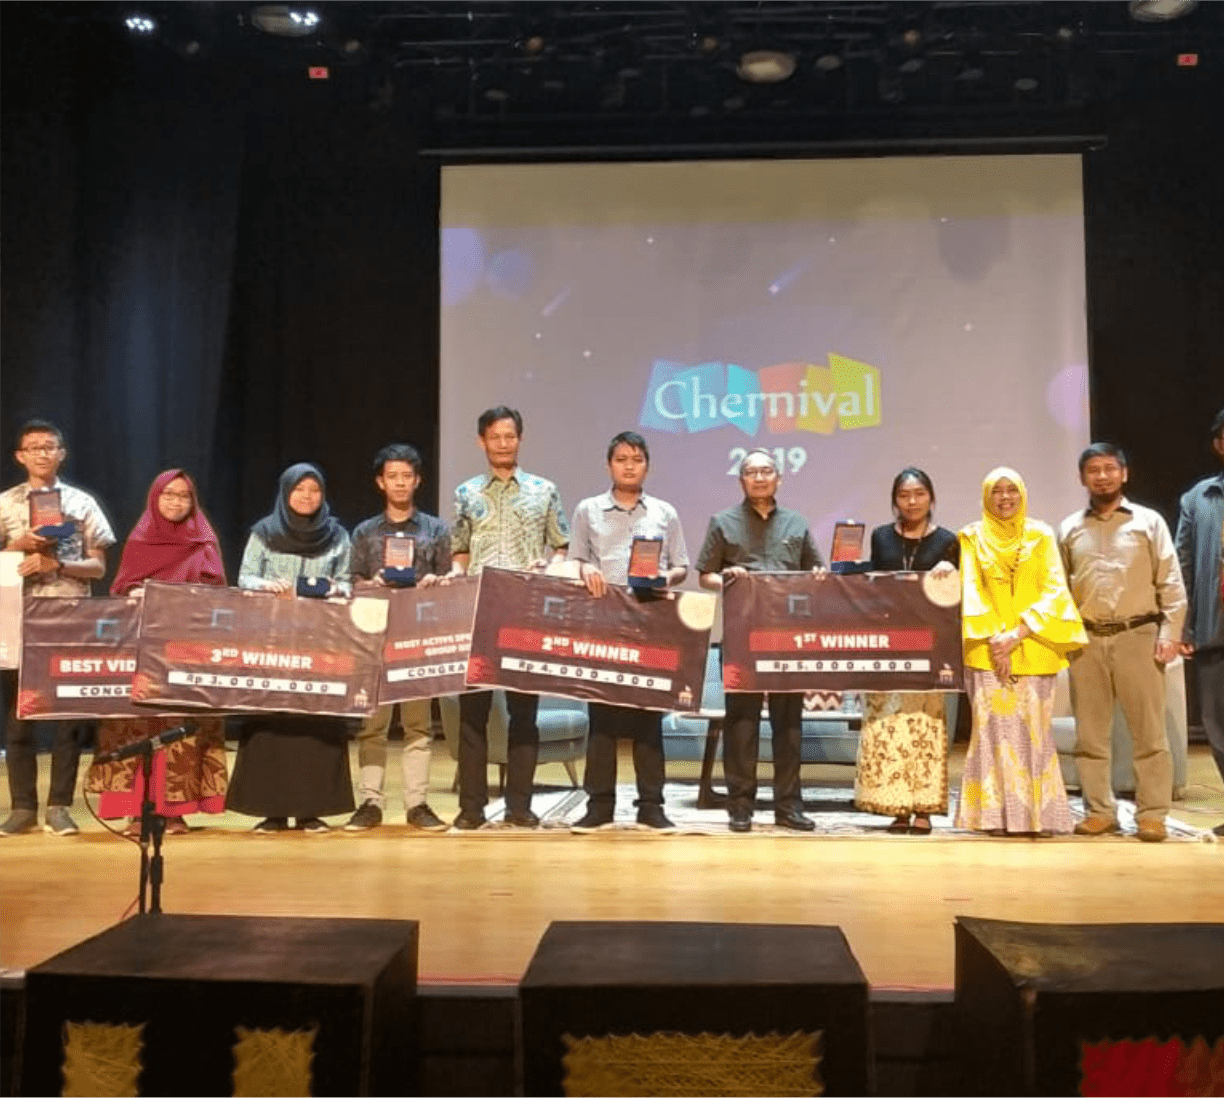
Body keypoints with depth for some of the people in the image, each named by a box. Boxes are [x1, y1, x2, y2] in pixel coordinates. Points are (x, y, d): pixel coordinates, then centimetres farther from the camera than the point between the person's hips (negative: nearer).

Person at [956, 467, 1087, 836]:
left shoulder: (1041, 536, 9)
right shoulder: (972, 538, 9)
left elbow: (1054, 590, 0)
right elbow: (971, 592, 0)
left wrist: (1019, 633, -12)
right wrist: (993, 640, -13)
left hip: (1034, 650, 1)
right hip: (987, 650, -1)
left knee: (1035, 732, 0)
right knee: (995, 730, -4)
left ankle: (1039, 814, 5)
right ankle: (998, 815, 0)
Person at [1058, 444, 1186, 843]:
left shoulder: (1149, 521, 4)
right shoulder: (1070, 528, 10)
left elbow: (1171, 584, 1)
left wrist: (1170, 633, -7)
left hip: (1139, 636, -2)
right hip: (1086, 640, 2)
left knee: (1149, 731, 0)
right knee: (1090, 733, 6)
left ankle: (1152, 814, 7)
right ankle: (1099, 811, 16)